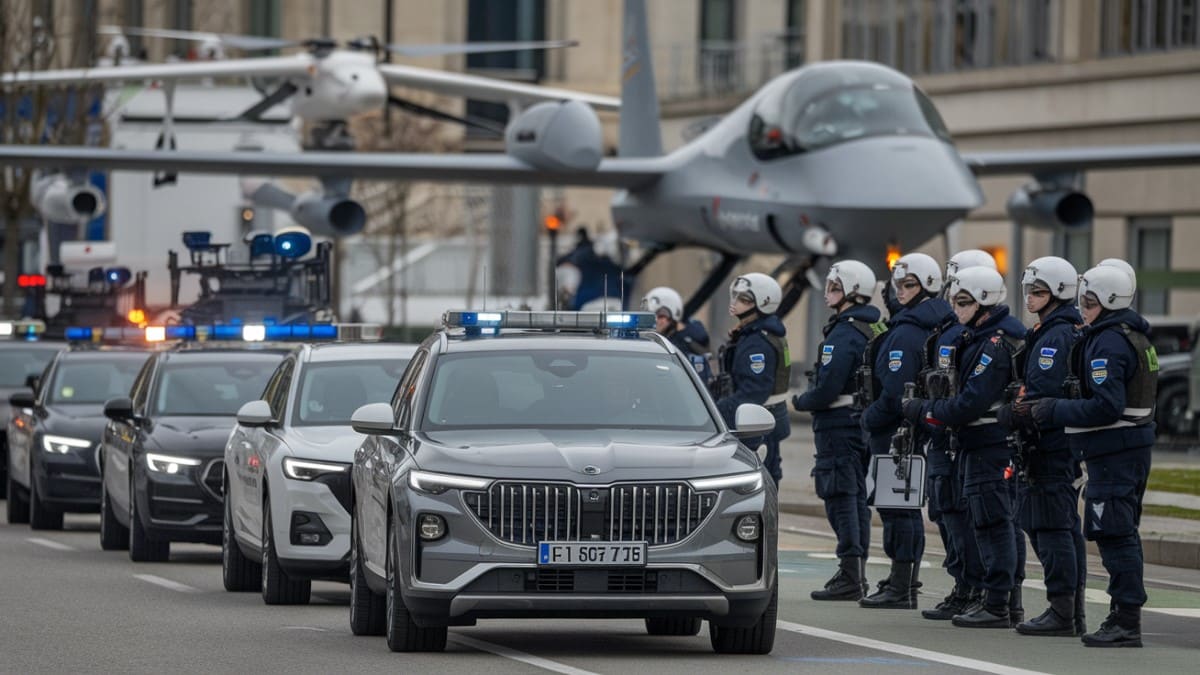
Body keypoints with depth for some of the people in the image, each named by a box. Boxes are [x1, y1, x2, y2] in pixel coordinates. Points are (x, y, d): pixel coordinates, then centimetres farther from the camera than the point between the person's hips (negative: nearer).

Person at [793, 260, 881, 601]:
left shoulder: (843, 335, -18)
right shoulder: (873, 330, 12)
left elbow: (827, 389, -22)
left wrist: (800, 401, -3)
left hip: (838, 424, -10)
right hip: (863, 424, 10)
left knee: (840, 498, -8)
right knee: (857, 499, 12)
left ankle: (849, 579, -11)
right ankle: (854, 573, 17)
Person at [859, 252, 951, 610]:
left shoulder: (904, 334, -19)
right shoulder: (938, 328, 9)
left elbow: (894, 392, -22)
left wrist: (870, 419, -7)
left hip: (897, 432, -9)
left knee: (896, 505, -5)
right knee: (909, 505, 15)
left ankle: (900, 589, -5)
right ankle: (905, 582, 21)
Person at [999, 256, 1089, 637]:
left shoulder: (1055, 336, -15)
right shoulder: (1073, 331, 16)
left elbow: (1042, 392, -21)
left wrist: (1012, 414, -10)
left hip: (1050, 444, -10)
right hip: (1067, 442, 10)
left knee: (1049, 526, -8)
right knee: (1066, 525, 12)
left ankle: (1061, 612, -8)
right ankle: (1073, 611, 16)